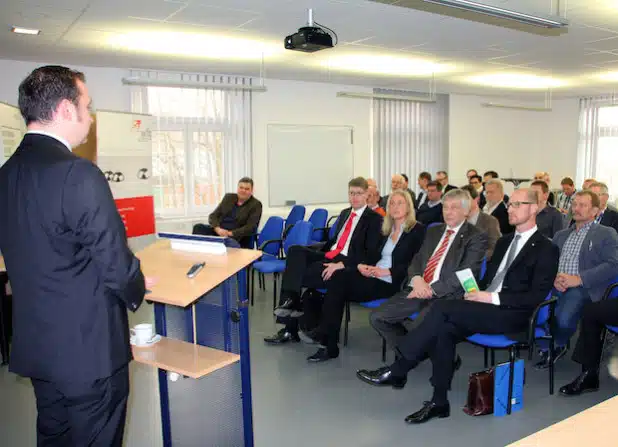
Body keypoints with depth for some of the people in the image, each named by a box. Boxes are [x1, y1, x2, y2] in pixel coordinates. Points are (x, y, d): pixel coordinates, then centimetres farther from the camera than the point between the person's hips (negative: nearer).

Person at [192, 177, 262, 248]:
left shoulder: (256, 205, 0)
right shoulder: (228, 197, 13)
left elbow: (250, 228, -11)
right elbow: (213, 216, 7)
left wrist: (230, 233, -21)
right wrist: (217, 228, -14)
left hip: (236, 237, -5)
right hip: (218, 231, 5)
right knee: (198, 227, -23)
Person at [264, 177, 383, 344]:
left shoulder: (374, 219, -3)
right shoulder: (344, 213, 21)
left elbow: (369, 253, -12)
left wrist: (340, 265, -21)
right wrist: (316, 255, 7)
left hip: (347, 264, -7)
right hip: (328, 255, 7)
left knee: (301, 276, -20)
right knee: (295, 250, -20)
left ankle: (291, 329, -7)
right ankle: (290, 301, -30)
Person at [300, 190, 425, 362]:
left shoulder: (418, 230, 0)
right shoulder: (386, 229, 21)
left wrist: (387, 271, -17)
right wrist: (362, 265, -1)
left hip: (391, 282, -6)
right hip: (373, 275, 6)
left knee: (339, 285, -25)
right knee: (339, 278, -23)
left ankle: (323, 335, -17)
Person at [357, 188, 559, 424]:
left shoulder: (546, 249, 0)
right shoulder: (504, 241, 22)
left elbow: (537, 296, -11)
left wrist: (493, 297, -18)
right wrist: (478, 293, -1)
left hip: (511, 314, -7)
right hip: (486, 305, 7)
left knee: (441, 307, -27)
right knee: (444, 329, -25)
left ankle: (396, 371, -20)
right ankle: (439, 402, -17)